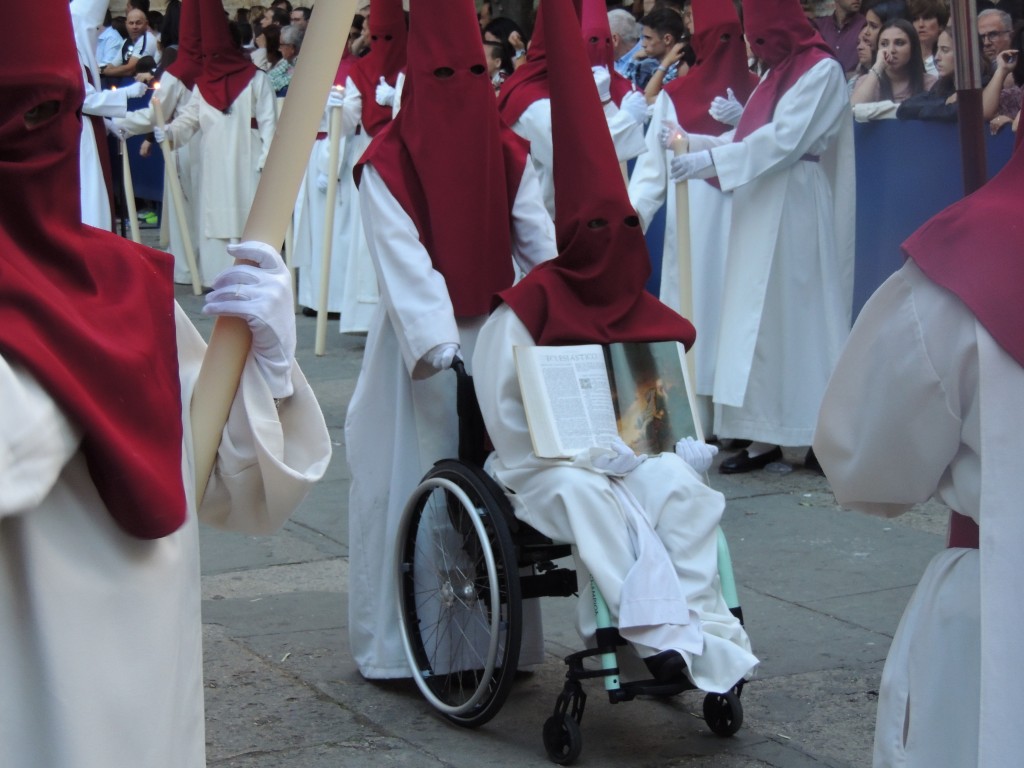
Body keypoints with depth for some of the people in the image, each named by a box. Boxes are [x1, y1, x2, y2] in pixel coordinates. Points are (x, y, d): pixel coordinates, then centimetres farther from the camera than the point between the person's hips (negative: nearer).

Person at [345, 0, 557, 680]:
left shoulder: (508, 155, 0)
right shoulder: (388, 163, -5)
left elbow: (539, 242, -9)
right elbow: (403, 262, -12)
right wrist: (441, 348, -19)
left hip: (497, 337, 2)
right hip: (419, 347, -1)